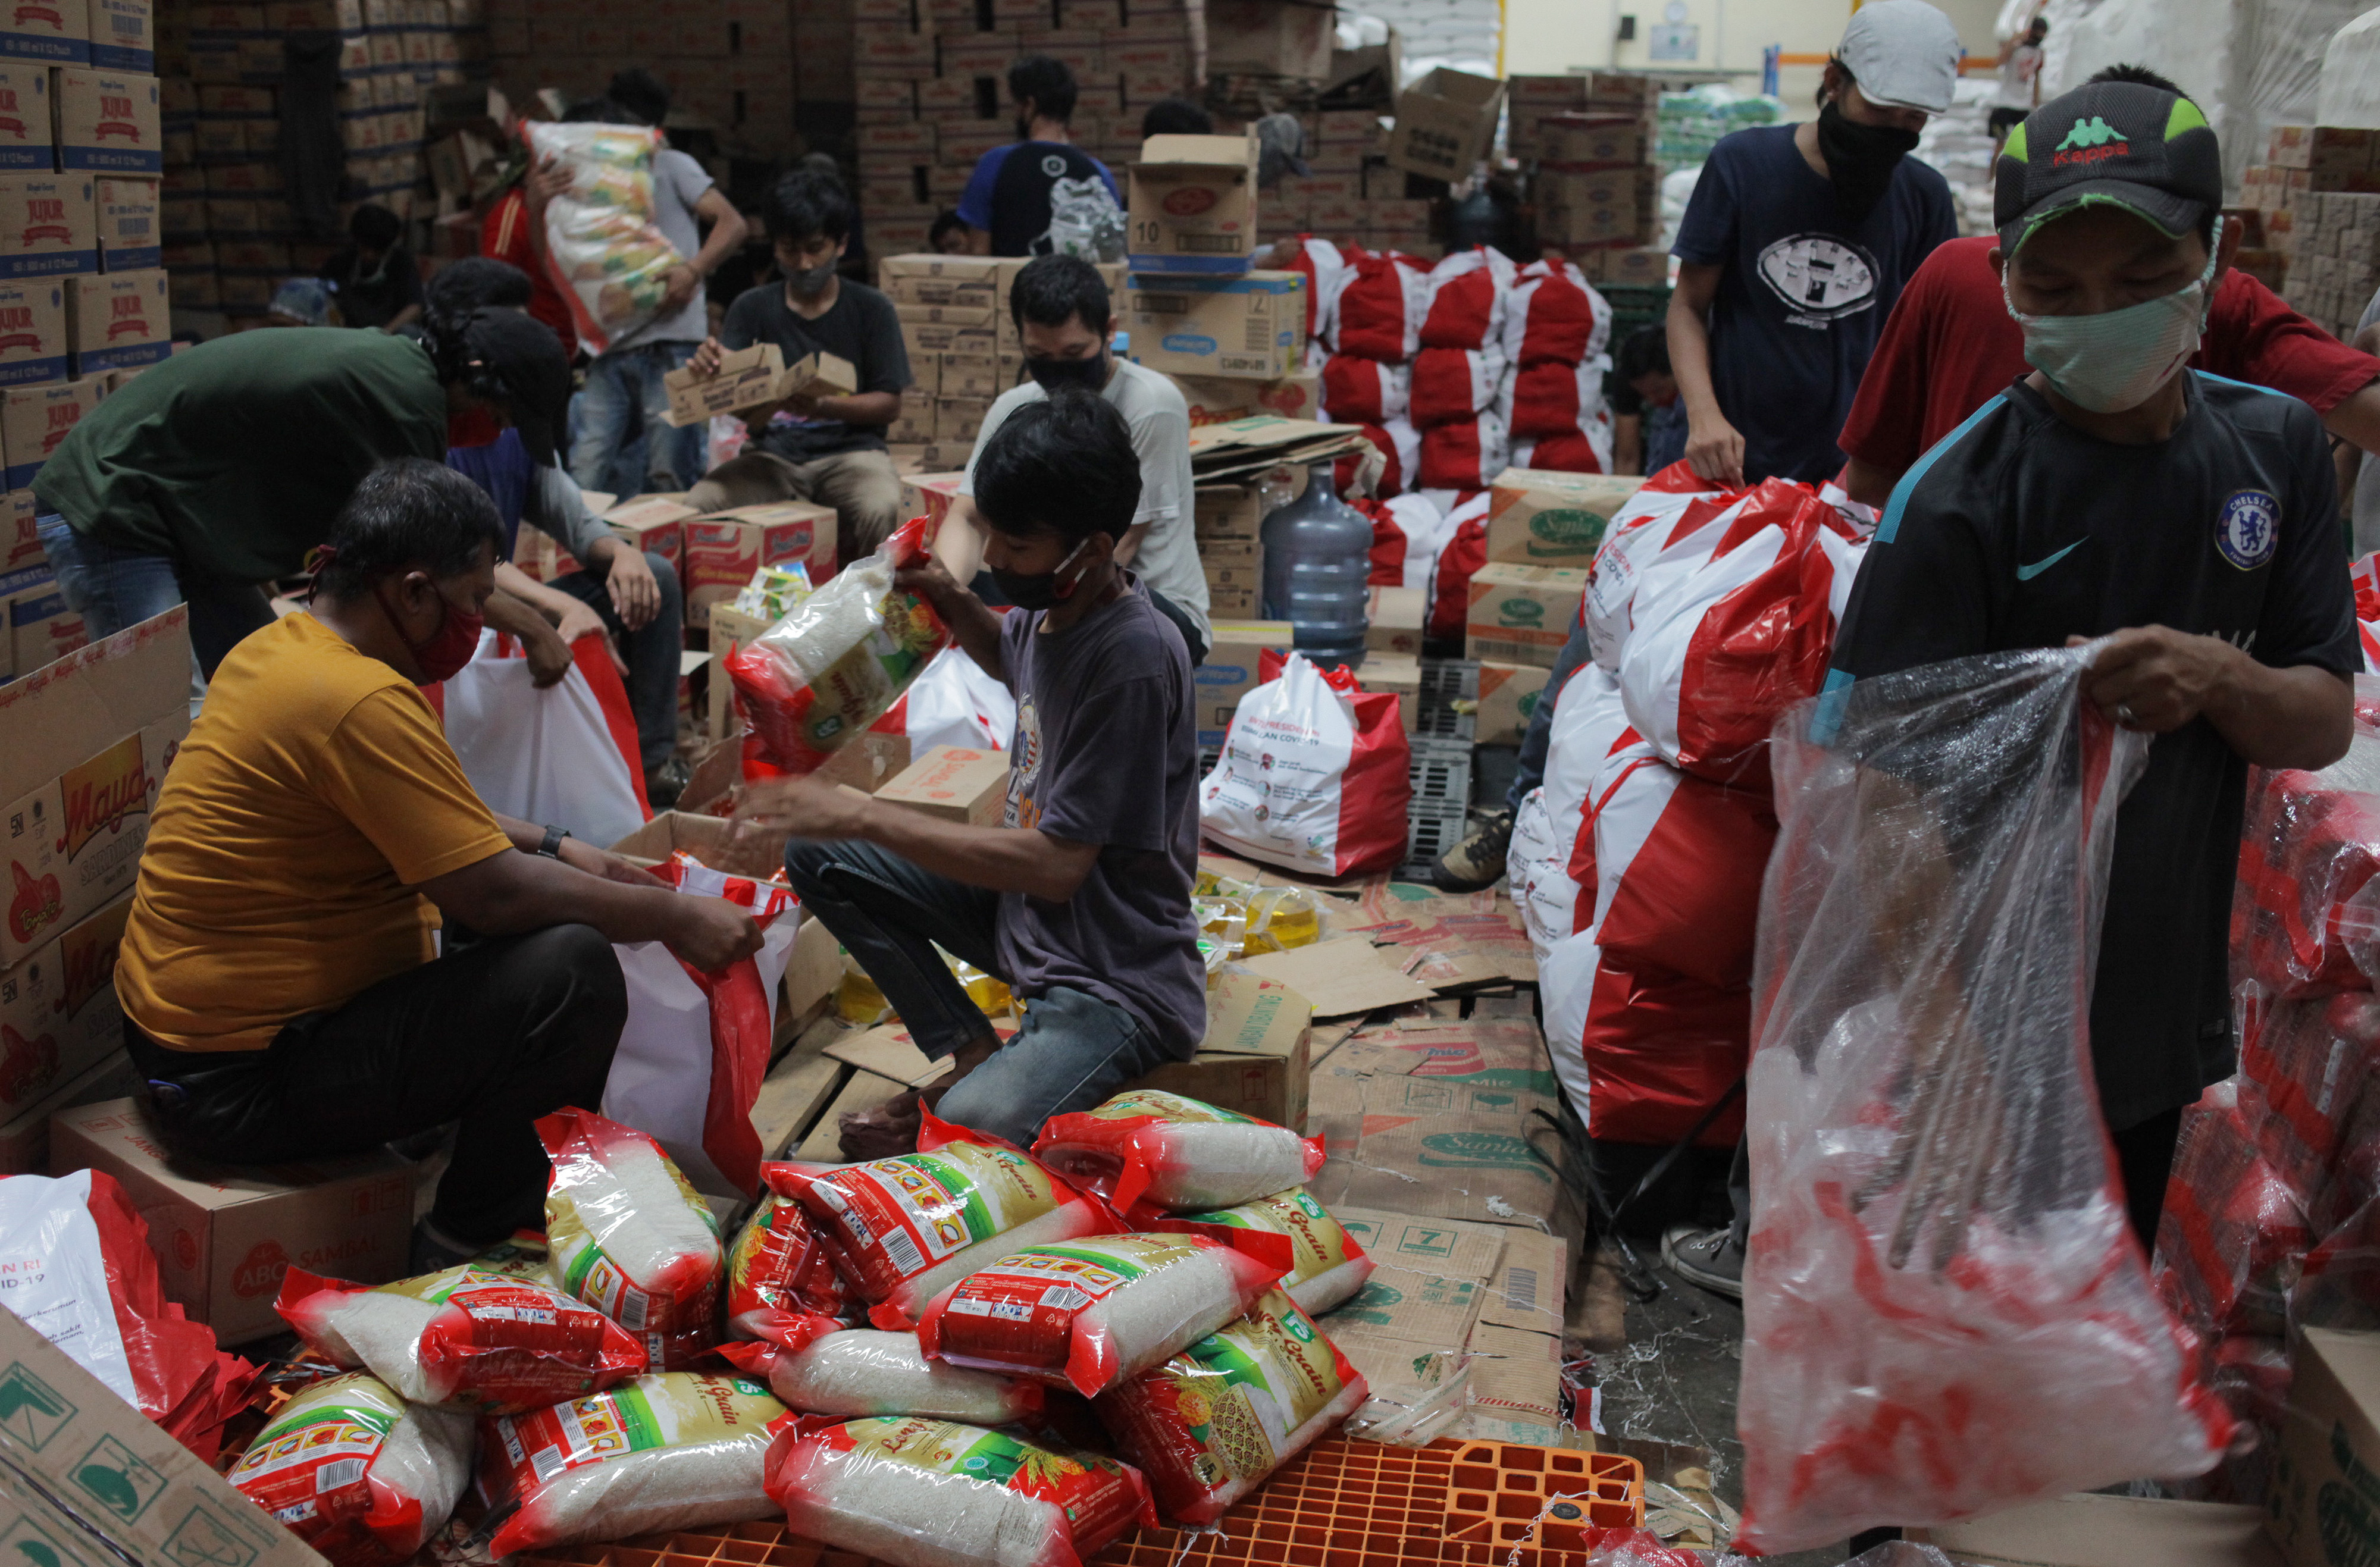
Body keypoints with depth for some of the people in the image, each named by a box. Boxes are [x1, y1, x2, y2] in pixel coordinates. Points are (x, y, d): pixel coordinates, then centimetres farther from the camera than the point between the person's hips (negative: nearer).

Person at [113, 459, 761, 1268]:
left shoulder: (283, 646, 8)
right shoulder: (362, 702, -25)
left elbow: (432, 815, 23)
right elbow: (495, 894, -25)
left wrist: (557, 847, 15)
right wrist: (673, 917, -14)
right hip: (237, 1087, -11)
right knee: (572, 971, -23)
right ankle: (466, 1247, -5)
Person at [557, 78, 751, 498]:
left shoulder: (668, 166, 12)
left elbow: (732, 223, 1)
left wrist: (693, 270, -16)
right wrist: (539, 206, 2)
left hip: (670, 345, -5)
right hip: (609, 353, 5)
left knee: (668, 479, -9)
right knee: (584, 481, -7)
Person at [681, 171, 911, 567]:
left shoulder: (871, 309, 6)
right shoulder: (751, 308, 12)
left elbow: (890, 404, 0)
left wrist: (821, 407, -18)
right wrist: (710, 368, -20)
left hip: (850, 449, -2)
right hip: (774, 454, 2)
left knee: (880, 511, -35)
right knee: (697, 506, -27)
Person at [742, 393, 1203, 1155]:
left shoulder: (1135, 658, -26)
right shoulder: (1051, 607, 0)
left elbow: (1056, 865, -26)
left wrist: (867, 816, -22)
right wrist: (955, 604, 5)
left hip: (1118, 983, -9)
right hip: (1021, 908, 9)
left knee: (972, 1131, -33)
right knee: (818, 857, 3)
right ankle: (973, 1054, -2)